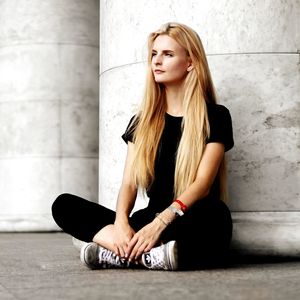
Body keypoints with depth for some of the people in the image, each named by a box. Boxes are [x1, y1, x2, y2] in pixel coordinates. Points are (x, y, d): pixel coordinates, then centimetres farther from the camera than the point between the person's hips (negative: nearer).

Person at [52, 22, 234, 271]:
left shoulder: (215, 116, 0)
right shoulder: (142, 120, 13)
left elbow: (202, 183, -12)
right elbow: (129, 182, 4)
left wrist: (160, 223, -27)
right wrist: (121, 222, -18)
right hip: (149, 221, 4)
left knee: (213, 213, -40)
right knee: (64, 205, -13)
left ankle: (123, 255, -30)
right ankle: (147, 255, -32)